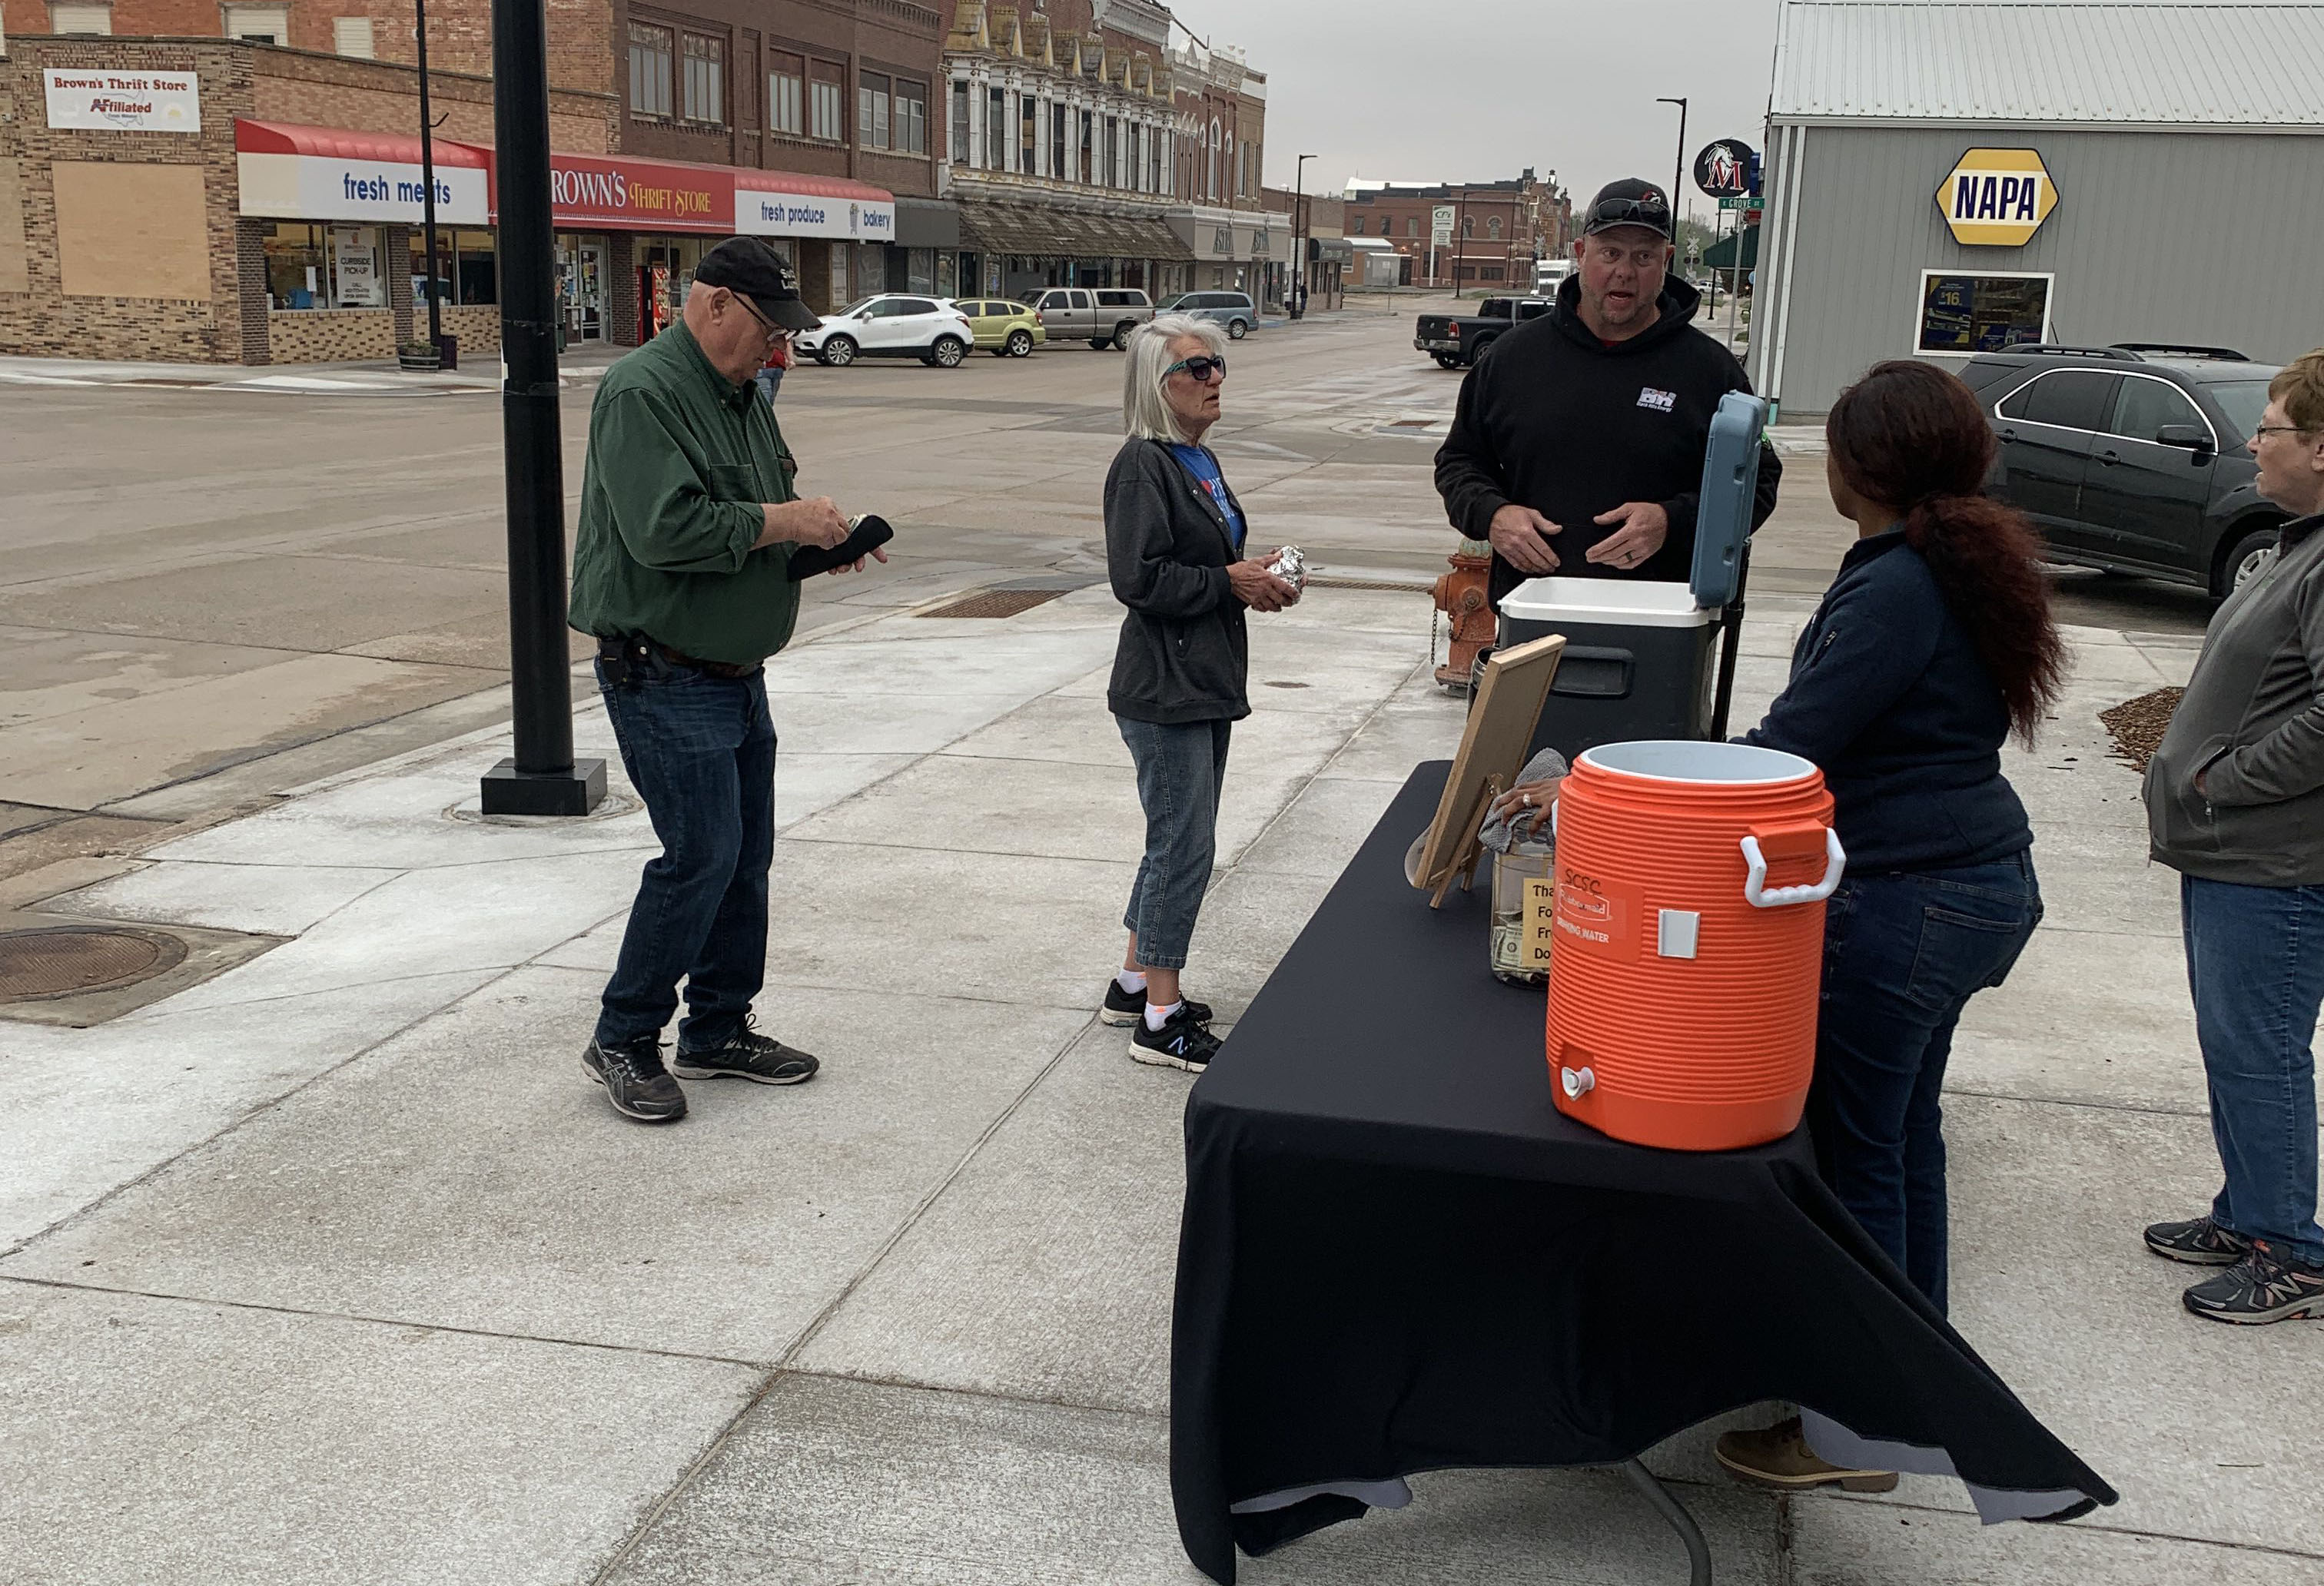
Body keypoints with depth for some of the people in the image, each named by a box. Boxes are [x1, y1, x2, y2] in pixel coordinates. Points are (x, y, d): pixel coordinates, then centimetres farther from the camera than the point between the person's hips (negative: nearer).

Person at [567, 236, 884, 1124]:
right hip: (664, 676, -10)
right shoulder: (643, 392, -17)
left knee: (747, 855, 12)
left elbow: (764, 500, 25)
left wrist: (820, 537, 4)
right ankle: (622, 1041, 5)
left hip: (736, 674, 10)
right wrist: (783, 522, -19)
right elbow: (665, 530, -28)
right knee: (702, 855, -10)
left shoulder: (741, 393, 14)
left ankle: (719, 1028, 26)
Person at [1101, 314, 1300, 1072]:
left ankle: (1135, 982, 30)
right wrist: (1230, 582, -16)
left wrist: (1257, 575, 6)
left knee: (1178, 839, 17)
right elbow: (1140, 578, -23)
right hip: (1165, 688, -10)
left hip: (1205, 682, 10)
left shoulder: (1199, 461, 14)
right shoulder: (1143, 464, -15)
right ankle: (1161, 1019, 5)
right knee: (1185, 844, -5)